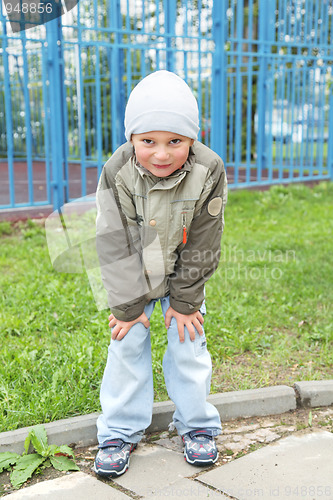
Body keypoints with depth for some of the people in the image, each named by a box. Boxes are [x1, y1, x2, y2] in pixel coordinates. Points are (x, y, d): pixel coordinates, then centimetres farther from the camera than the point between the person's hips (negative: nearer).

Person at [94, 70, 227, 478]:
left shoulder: (208, 173, -25)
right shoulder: (117, 172, -24)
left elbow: (201, 246, -16)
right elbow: (115, 245, -18)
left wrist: (185, 301, -12)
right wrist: (127, 305, -16)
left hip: (183, 274, 0)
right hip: (132, 276, 0)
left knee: (188, 345, 3)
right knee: (127, 344, 1)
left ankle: (197, 425, 23)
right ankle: (120, 430, 17)